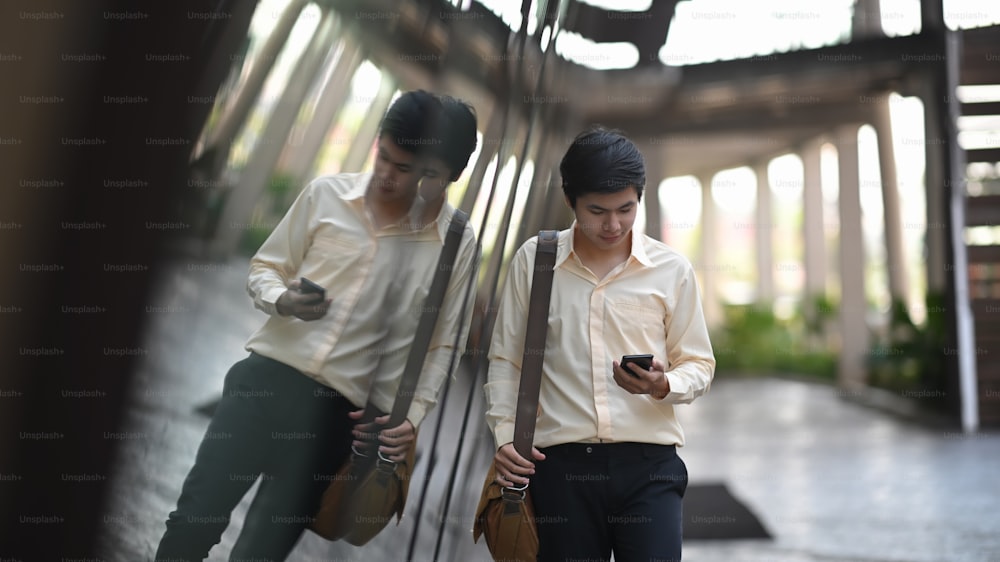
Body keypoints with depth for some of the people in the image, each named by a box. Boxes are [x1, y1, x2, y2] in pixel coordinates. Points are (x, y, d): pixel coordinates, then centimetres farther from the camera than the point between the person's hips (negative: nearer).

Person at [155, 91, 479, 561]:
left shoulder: (457, 243, -1)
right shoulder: (326, 194, 1)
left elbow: (440, 343, 5)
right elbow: (265, 267, 10)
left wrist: (412, 416, -6)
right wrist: (282, 300, -12)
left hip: (338, 410, -1)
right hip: (265, 378, 1)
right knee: (195, 516, 2)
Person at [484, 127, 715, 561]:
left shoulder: (672, 270, 3)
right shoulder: (532, 260, 4)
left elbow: (698, 364, 9)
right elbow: (506, 360, 10)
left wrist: (663, 387, -12)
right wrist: (504, 435, -2)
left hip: (648, 464, 0)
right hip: (561, 464, 1)